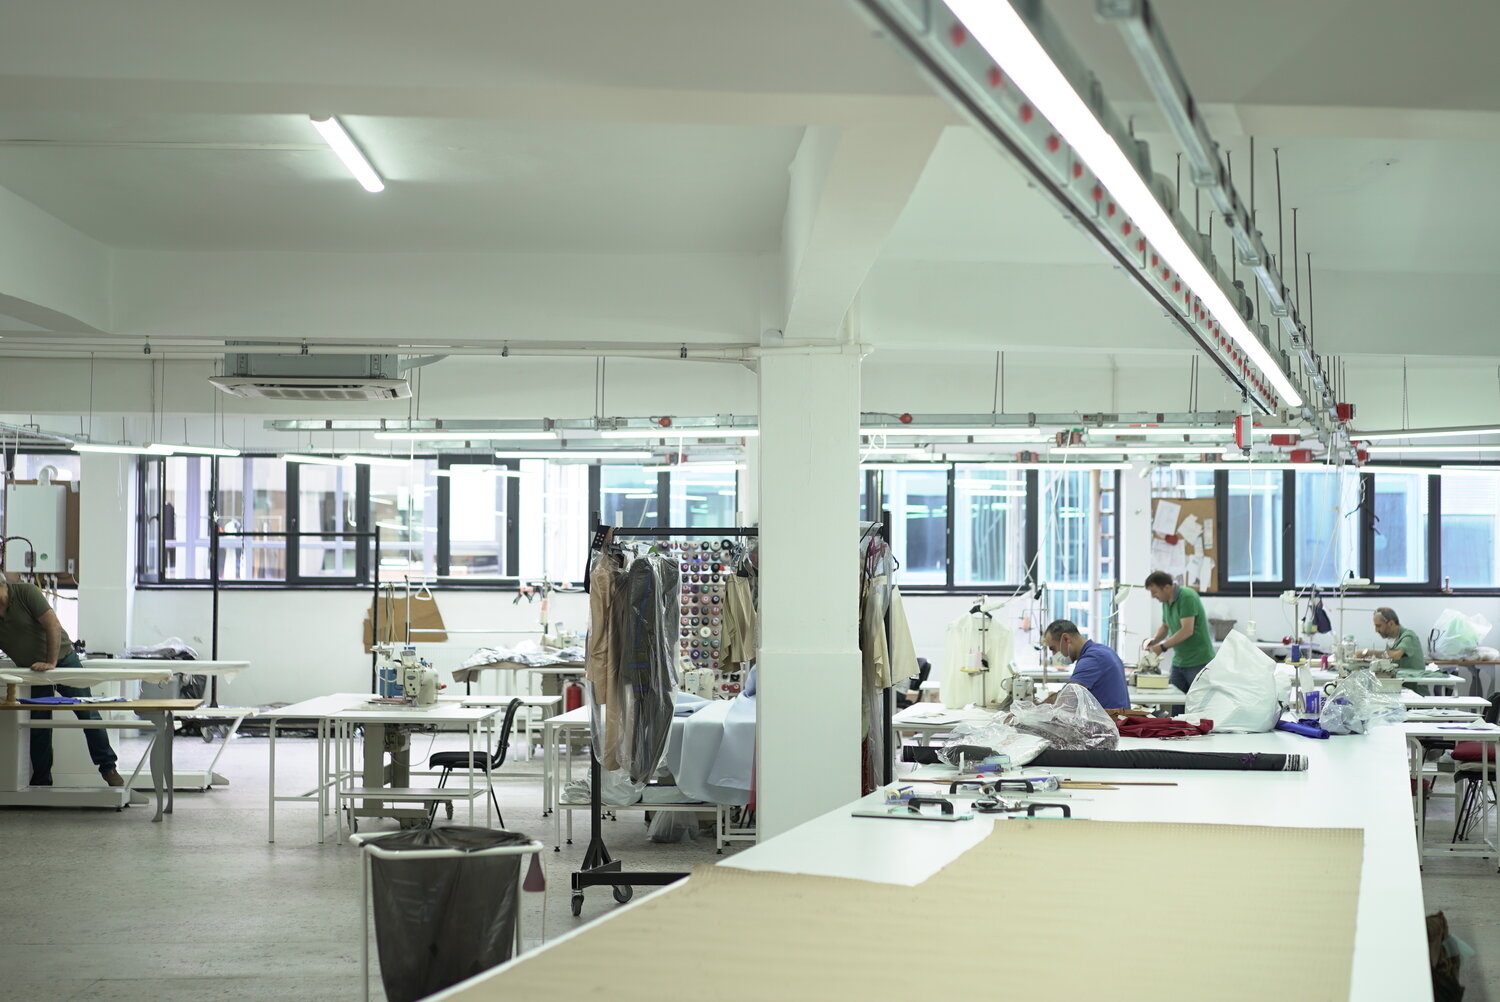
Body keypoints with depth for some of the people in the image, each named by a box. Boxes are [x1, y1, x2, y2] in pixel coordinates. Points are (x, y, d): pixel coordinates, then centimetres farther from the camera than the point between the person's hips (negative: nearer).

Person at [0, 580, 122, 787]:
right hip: (32, 670, 4)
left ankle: (107, 767, -1)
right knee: (39, 728, 3)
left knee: (88, 714, -7)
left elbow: (53, 625, -22)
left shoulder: (25, 592, -18)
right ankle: (41, 783, 12)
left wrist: (51, 662, -25)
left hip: (63, 659, -4)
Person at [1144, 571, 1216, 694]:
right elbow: (1165, 626, 22)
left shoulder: (1187, 597, -17)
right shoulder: (1166, 601, 10)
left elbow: (1187, 631, -22)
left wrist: (1162, 647, -20)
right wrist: (1154, 640, 1)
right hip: (1179, 661, 8)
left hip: (1198, 662, -8)